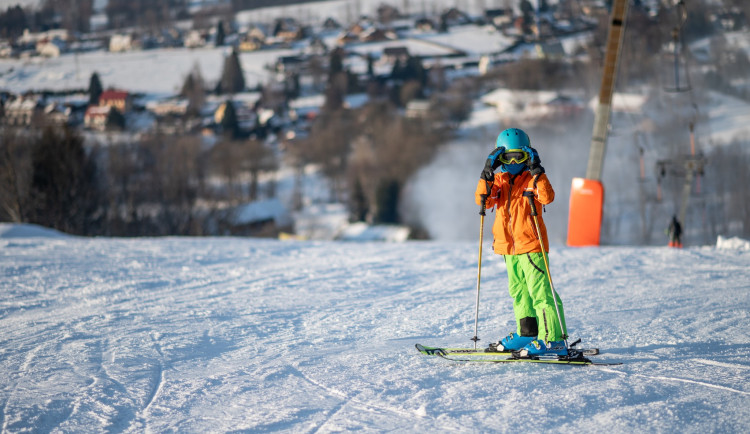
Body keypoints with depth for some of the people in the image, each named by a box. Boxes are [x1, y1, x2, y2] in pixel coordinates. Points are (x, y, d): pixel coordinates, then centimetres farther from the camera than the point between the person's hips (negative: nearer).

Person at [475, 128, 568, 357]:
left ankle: (553, 339, -15)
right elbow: (484, 200, -5)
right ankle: (527, 334, 28)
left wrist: (537, 172, -26)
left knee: (539, 291, -12)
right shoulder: (499, 180, 11)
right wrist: (487, 174, -16)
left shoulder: (532, 179, -3)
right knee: (518, 292, 16)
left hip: (531, 244, -7)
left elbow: (547, 198, -21)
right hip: (508, 246, 7)